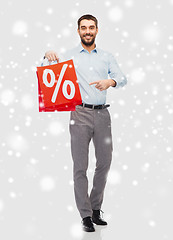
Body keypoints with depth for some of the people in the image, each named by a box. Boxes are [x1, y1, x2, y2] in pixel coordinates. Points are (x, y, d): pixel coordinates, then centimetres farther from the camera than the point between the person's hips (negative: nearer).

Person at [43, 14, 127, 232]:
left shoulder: (107, 57, 15)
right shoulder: (69, 56, 9)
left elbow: (122, 78, 4)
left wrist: (110, 81, -19)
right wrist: (48, 57, -18)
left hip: (102, 113, 3)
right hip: (80, 113, -3)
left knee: (105, 162, 7)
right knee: (80, 165, -3)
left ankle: (96, 209, 23)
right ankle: (85, 215, 5)